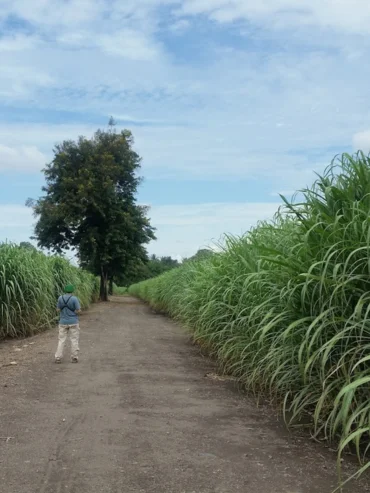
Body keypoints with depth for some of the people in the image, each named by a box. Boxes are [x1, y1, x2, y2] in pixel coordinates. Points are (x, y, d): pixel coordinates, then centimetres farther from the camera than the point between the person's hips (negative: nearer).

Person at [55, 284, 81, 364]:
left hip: (63, 322, 3)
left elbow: (58, 309, 4)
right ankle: (74, 358, 6)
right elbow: (78, 311, -12)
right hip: (73, 322, -3)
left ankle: (58, 358, 4)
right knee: (74, 340, 6)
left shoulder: (60, 298, -2)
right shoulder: (75, 299, -12)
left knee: (62, 340, 8)